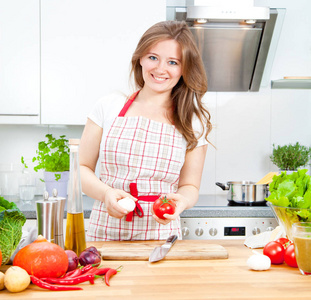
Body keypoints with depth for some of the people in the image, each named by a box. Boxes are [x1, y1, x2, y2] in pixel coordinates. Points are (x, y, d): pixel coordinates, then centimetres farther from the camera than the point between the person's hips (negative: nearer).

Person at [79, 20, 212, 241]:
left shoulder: (194, 123, 6)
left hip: (160, 235, 0)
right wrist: (106, 193, -10)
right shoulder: (110, 106, 7)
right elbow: (82, 168, 9)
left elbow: (190, 186, 12)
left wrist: (181, 201, -10)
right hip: (105, 232, 1)